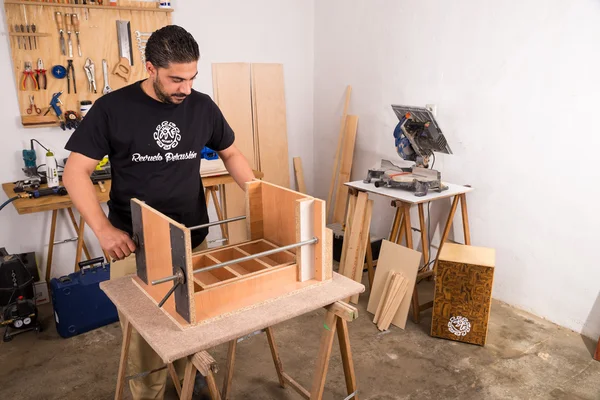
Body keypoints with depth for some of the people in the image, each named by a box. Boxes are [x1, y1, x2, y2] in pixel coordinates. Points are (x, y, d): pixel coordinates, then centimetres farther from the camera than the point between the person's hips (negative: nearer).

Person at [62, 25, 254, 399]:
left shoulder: (203, 106, -1)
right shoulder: (112, 108, -10)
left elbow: (231, 153, 12)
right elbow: (75, 173, -7)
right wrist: (104, 230, -19)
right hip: (135, 246, -2)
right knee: (144, 332, 6)